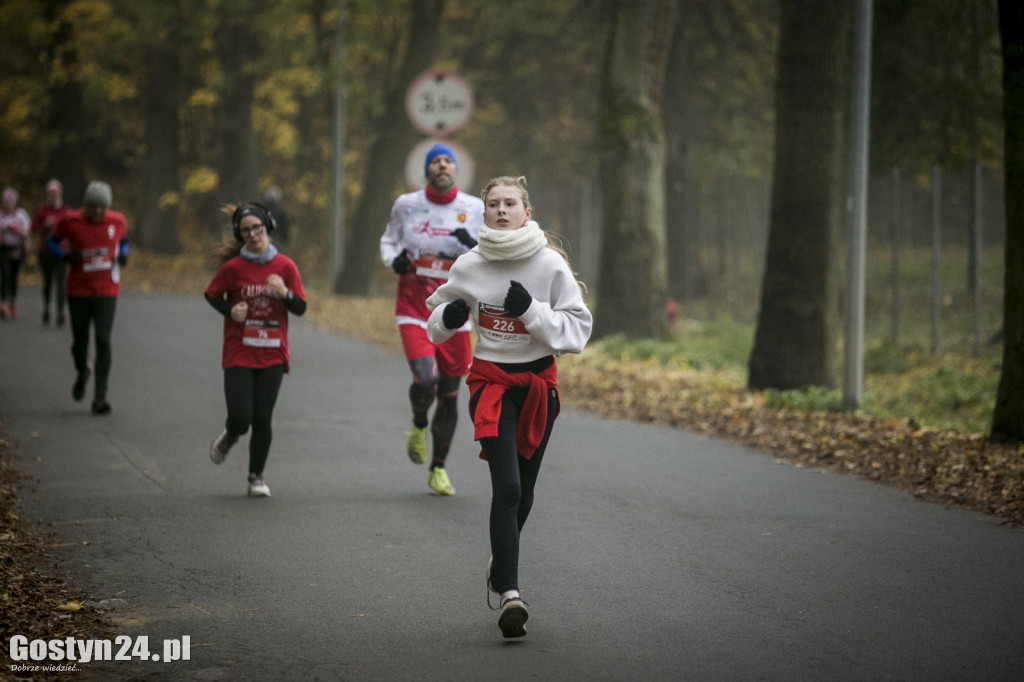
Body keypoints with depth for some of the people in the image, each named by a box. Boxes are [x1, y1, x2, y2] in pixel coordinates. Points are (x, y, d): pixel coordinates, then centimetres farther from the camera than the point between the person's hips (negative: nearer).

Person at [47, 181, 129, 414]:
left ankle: (100, 397, -10)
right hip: (78, 290, 0)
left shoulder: (117, 221, -3)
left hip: (107, 292, 0)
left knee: (103, 341, -13)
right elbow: (52, 242, 5)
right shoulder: (70, 221, -8)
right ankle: (82, 373, 44)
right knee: (80, 341, 8)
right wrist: (65, 255, -14)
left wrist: (123, 256, -5)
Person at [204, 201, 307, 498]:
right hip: (238, 354, -1)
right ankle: (229, 437, 29)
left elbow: (300, 308, 5)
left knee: (262, 420, -1)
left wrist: (285, 293, -16)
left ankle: (256, 476, 18)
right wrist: (230, 311, -9)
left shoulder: (285, 266, 0)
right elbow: (212, 295, 9)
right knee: (240, 417, -9)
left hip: (272, 355, 1)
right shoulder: (232, 267, -5)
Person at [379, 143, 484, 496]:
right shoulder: (406, 205, 2)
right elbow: (388, 241, 17)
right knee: (426, 378, -23)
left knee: (449, 395, 5)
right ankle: (418, 425, 13)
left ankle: (438, 469, 22)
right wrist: (394, 259, -6)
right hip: (414, 308, -1)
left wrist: (474, 245, -18)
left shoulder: (475, 208, 1)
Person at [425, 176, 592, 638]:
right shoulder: (469, 267, -4)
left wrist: (530, 309, -22)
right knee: (507, 487, -17)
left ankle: (501, 562, 42)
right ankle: (510, 593, -21)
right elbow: (438, 319, 12)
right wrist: (448, 316, -11)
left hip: (539, 382, 1)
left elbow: (578, 329, -10)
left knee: (523, 490, 14)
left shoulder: (550, 265, -9)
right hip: (491, 380, -1)